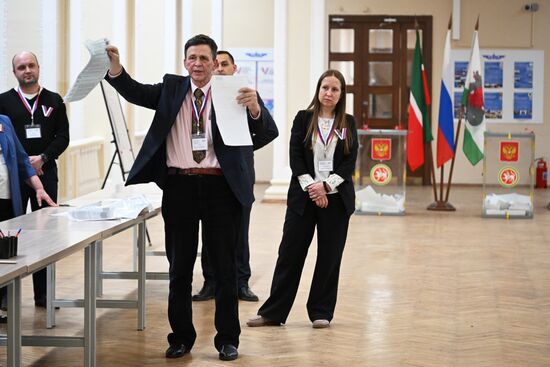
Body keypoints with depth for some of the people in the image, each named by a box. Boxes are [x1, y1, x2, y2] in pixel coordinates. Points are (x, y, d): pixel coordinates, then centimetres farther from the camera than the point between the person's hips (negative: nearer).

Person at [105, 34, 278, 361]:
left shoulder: (232, 92, -2)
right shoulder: (171, 88, 7)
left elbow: (268, 134, -8)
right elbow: (134, 91, -6)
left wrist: (254, 107, -29)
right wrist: (115, 65, -24)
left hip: (221, 187, -2)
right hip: (179, 186, 2)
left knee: (225, 267, 7)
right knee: (179, 267, 11)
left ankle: (228, 339, 18)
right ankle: (181, 337, 22)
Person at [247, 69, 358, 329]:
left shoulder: (348, 123, 6)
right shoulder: (303, 119, 4)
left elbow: (350, 162, 0)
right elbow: (295, 157, -2)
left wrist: (326, 185, -12)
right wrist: (311, 186, -13)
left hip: (336, 198, 1)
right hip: (303, 197, -1)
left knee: (330, 256, 4)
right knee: (290, 252, 0)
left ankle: (321, 312, 13)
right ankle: (273, 312, 4)